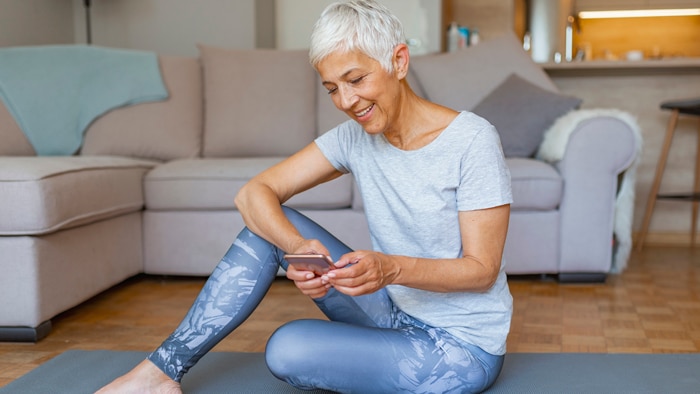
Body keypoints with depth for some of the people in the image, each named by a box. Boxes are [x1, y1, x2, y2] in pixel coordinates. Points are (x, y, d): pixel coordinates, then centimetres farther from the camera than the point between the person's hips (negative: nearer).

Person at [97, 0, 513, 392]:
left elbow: (482, 269, -18)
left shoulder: (471, 140, -19)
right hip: (395, 316, 6)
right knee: (271, 223, -7)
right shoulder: (356, 138, -3)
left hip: (463, 347, -5)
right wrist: (298, 247, -28)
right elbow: (253, 193, -7)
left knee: (288, 350, -29)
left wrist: (392, 268, -35)